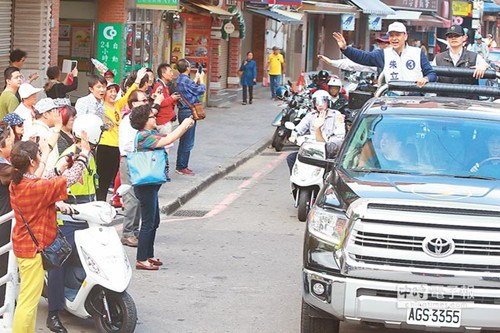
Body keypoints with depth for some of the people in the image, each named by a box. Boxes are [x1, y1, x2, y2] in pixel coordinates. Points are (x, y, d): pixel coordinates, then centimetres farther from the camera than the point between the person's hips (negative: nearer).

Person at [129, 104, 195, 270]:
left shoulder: (151, 133, 11)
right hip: (146, 186, -10)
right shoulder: (143, 136, -19)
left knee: (154, 222, 17)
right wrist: (183, 125, -15)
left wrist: (185, 126, 3)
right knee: (148, 223, -4)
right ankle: (141, 260, 1)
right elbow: (168, 140, -27)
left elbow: (170, 137, 16)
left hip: (151, 185, 10)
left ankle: (149, 255, 26)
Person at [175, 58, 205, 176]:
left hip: (183, 112, 10)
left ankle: (180, 166, 22)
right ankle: (182, 167, 0)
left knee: (184, 140, 17)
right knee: (188, 142, -4)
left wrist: (196, 79, 20)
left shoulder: (179, 80, 10)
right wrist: (201, 79, 5)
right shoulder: (186, 80, -20)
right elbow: (200, 90, -11)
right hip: (188, 112, -10)